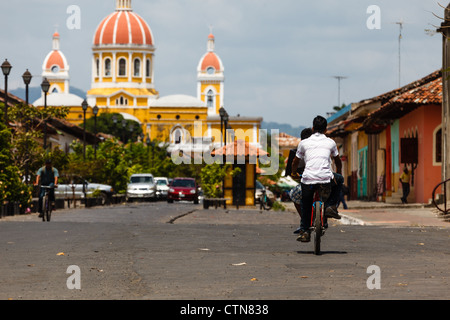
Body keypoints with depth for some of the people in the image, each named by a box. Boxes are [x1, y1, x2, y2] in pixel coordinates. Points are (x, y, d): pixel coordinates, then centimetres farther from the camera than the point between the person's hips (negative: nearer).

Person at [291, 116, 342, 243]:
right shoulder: (330, 142, 16)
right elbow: (338, 161, 33)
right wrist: (339, 172, 53)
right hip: (326, 179, 0)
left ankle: (304, 232, 12)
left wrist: (294, 173, 47)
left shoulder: (304, 143, 14)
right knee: (339, 180, 30)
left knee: (306, 206, 19)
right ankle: (330, 207, 16)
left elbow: (296, 162, 27)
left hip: (308, 179, 1)